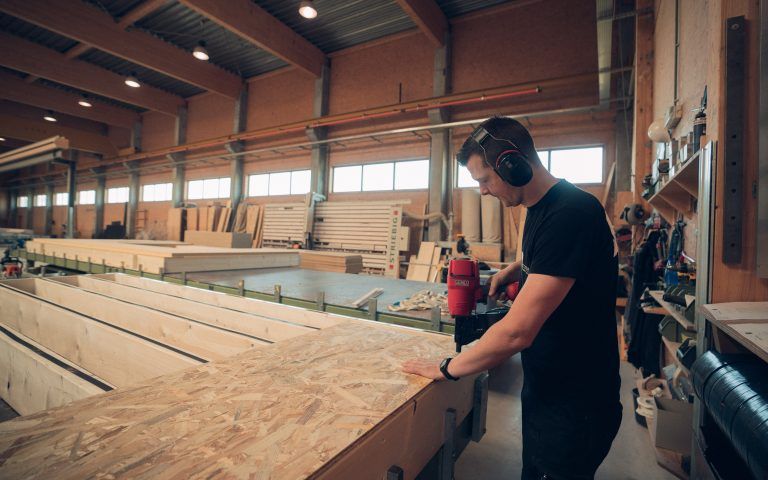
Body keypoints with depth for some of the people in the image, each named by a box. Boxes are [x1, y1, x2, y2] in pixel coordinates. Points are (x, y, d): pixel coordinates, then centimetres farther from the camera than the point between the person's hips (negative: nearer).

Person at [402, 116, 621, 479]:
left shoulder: (570, 214, -28)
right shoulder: (540, 208, 2)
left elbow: (516, 333, -31)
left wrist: (446, 369, -17)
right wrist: (511, 271, 2)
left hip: (574, 405, -8)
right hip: (544, 388, 8)